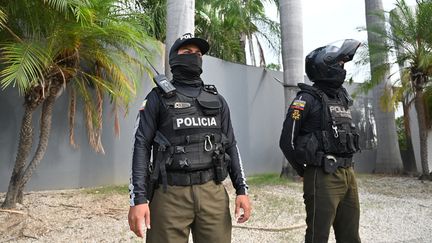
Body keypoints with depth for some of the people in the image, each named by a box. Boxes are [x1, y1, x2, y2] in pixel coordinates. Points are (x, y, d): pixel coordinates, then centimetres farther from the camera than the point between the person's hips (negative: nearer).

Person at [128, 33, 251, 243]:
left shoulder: (216, 99, 13)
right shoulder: (158, 97, 3)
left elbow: (230, 145, 14)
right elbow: (142, 146, -3)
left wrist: (242, 189, 5)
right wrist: (138, 198, -12)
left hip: (213, 192, 3)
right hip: (170, 194, -3)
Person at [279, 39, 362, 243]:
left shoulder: (342, 98, 15)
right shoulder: (307, 99, -8)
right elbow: (287, 141, -10)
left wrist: (347, 169, 16)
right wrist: (305, 171, -1)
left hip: (349, 175, 7)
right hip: (323, 178, -7)